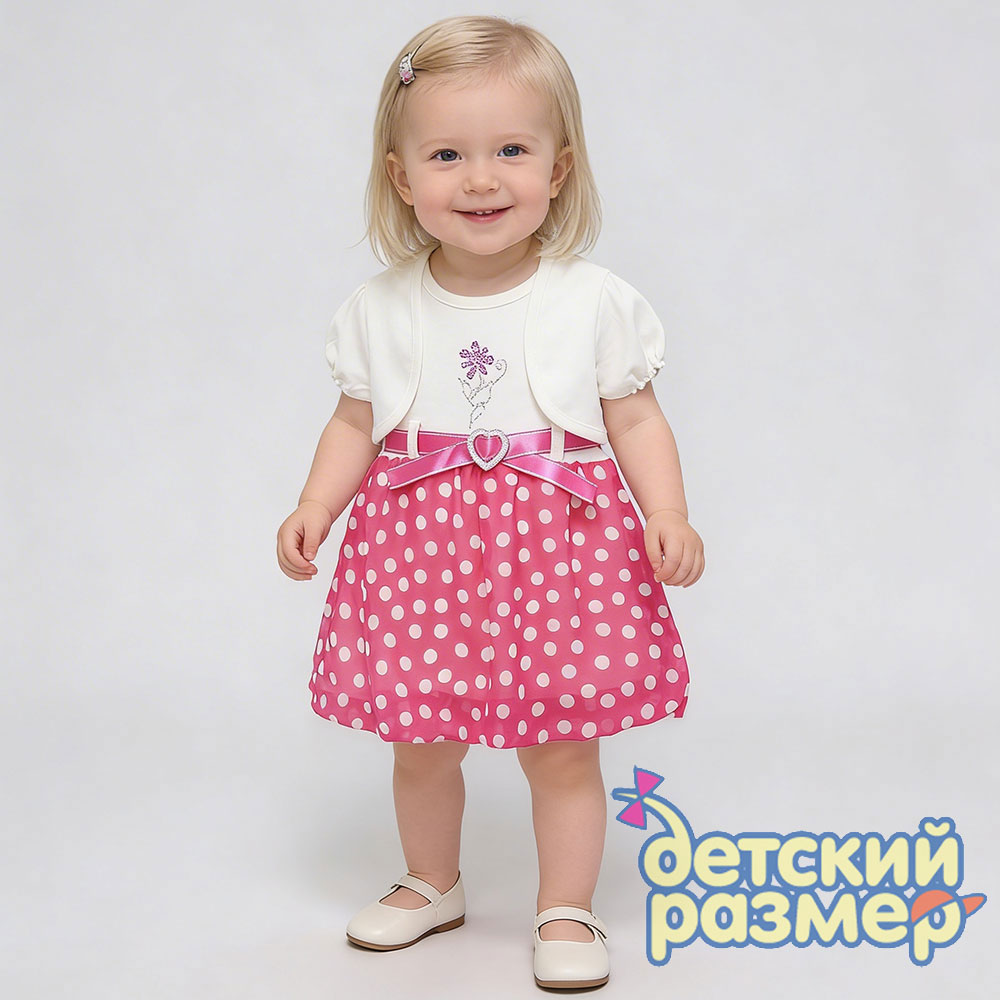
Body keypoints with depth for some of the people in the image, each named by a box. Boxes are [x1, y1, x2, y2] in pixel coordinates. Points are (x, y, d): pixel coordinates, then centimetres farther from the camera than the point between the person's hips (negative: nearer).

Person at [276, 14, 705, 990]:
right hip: (420, 542, 3)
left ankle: (566, 912, 25)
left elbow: (635, 419, 1)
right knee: (419, 743, 15)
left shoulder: (595, 301, -5)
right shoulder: (381, 308, 1)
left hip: (558, 541, -2)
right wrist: (313, 507, -5)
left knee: (561, 748, 5)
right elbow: (356, 423, 9)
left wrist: (669, 516, -11)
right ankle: (431, 884, 40)